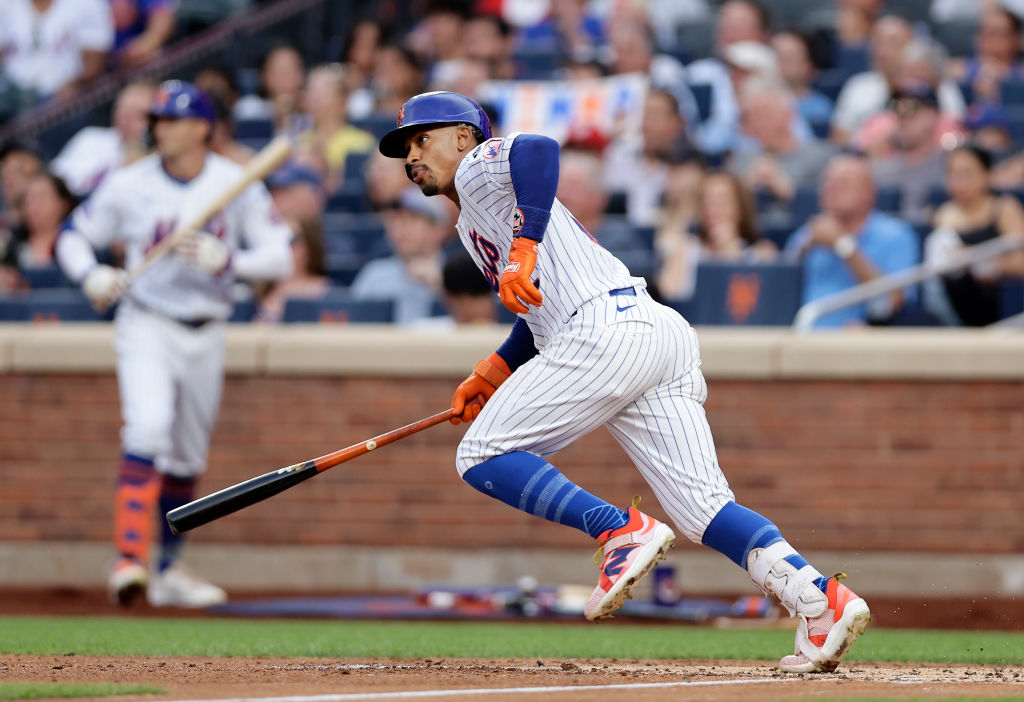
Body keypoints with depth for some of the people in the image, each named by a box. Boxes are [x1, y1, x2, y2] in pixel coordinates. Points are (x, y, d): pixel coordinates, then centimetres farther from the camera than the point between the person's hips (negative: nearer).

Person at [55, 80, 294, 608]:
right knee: (148, 426, -26)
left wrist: (226, 260, -24)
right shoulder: (130, 185, -6)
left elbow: (280, 257, -6)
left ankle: (169, 570, 28)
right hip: (146, 326, -3)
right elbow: (74, 235, 4)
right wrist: (90, 275, -17)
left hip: (206, 335, 3)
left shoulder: (237, 185, -4)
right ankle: (131, 556, -33)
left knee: (187, 458, 13)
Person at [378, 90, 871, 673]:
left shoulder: (479, 167, 10)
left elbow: (539, 148, -14)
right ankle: (820, 598, -21)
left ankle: (622, 532, -14)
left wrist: (524, 247, -24)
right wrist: (490, 375, 33)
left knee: (483, 456, -3)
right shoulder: (474, 227, 37)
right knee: (704, 509, -3)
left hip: (608, 332, -9)